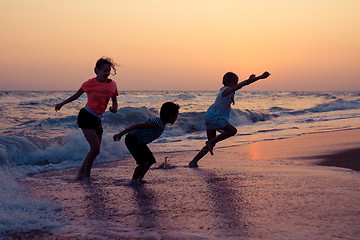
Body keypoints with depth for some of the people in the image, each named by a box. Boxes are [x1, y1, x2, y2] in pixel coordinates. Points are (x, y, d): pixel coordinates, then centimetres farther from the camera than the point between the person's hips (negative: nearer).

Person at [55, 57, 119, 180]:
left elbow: (114, 101, 18)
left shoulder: (112, 84, 5)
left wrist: (114, 108, -6)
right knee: (95, 148, -15)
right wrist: (62, 104, 20)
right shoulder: (90, 83, -8)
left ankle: (81, 173, 22)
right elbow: (76, 95, 8)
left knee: (95, 150, 8)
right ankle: (86, 175, 0)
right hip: (86, 116, -6)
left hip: (97, 119, 6)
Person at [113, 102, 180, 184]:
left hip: (140, 142, 10)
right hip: (132, 139, -10)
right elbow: (136, 126, -30)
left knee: (151, 160, 7)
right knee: (145, 162, -17)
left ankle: (139, 179, 14)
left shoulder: (163, 124, 2)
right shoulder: (156, 124, -28)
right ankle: (134, 179, -1)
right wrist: (120, 134, -30)